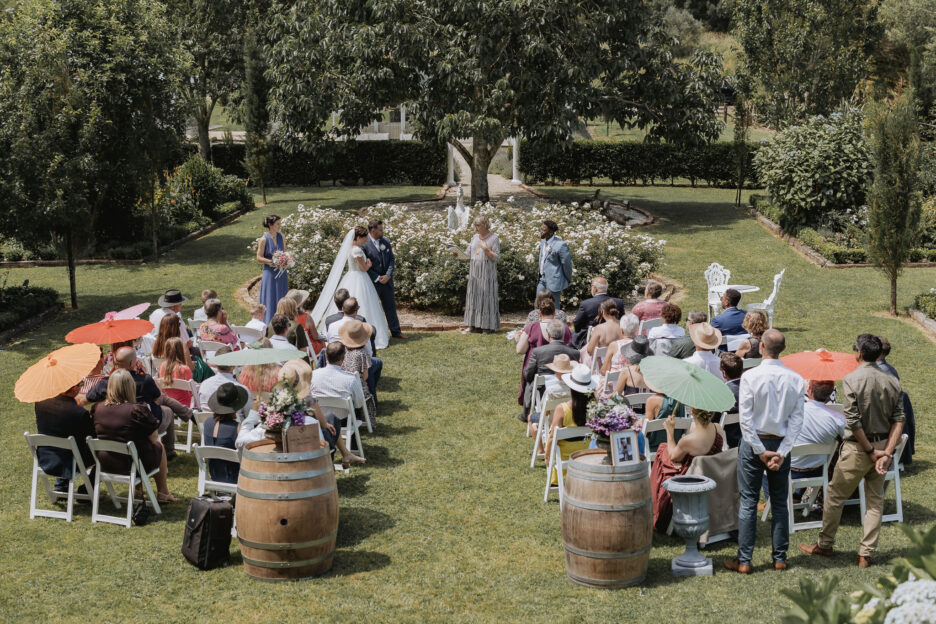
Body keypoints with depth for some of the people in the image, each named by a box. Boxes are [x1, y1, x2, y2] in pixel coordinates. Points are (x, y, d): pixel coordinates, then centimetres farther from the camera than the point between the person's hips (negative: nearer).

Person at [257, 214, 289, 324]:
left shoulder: (281, 236, 3)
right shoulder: (264, 239, -12)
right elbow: (259, 258, -8)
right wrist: (272, 261, -21)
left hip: (281, 273, 5)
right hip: (270, 273, -5)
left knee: (281, 298, 10)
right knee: (270, 299, -1)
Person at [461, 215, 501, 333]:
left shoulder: (494, 238, -3)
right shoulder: (475, 238, 13)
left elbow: (496, 257, -8)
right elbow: (468, 254, 12)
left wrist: (486, 249, -21)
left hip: (487, 274, -6)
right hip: (475, 273, 6)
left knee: (486, 297, -6)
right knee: (474, 297, 4)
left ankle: (488, 325, -3)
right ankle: (475, 324, 8)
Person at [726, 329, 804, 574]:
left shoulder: (750, 377, -13)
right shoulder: (795, 379, -3)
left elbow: (746, 418, -14)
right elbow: (797, 419, -5)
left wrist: (760, 451, -9)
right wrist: (782, 452, -6)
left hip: (754, 443, -3)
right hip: (781, 443, 3)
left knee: (748, 502, 2)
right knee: (780, 502, 13)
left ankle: (744, 561, 4)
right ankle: (780, 558, 18)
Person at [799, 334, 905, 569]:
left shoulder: (851, 379, -16)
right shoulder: (892, 382, 0)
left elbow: (853, 422, -20)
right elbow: (898, 420, -7)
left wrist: (871, 451, -11)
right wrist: (887, 452, -12)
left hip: (858, 448, -5)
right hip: (884, 443, 5)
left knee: (835, 496, 11)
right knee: (875, 501, 11)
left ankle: (825, 545, 23)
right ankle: (866, 554, 13)